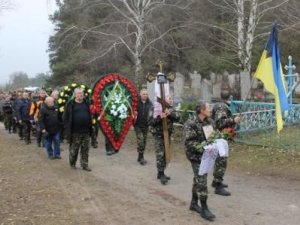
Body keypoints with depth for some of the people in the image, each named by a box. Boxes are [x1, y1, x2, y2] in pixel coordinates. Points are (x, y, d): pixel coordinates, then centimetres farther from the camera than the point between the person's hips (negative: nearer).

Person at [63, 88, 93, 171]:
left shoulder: (86, 103, 10)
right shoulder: (70, 104, -4)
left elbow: (90, 116, 16)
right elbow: (66, 118, -4)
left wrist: (90, 129, 12)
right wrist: (68, 130, -10)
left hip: (86, 131, 4)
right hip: (75, 132, -4)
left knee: (85, 150, 7)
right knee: (74, 149, 6)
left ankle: (85, 165, 15)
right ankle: (72, 164, 23)